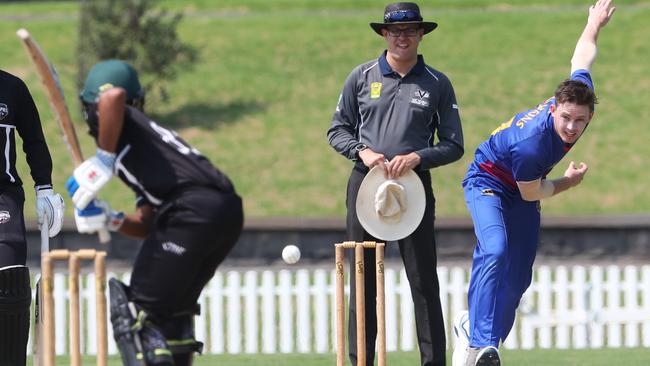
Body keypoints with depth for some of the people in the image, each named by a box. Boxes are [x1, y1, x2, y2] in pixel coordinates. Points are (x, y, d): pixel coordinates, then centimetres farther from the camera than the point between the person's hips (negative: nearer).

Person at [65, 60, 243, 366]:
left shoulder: (120, 123, 11)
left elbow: (114, 96, -17)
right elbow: (147, 226, 29)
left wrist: (104, 159, -9)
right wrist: (112, 220, 11)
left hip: (193, 210, -9)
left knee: (134, 310, -3)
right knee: (172, 304, 25)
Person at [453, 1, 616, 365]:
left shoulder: (581, 93, -24)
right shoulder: (531, 145, -41)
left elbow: (582, 59, -1)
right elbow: (531, 194, -21)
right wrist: (569, 182, -6)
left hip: (523, 192, 8)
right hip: (488, 182, -8)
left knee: (517, 279, 4)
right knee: (496, 250, -32)